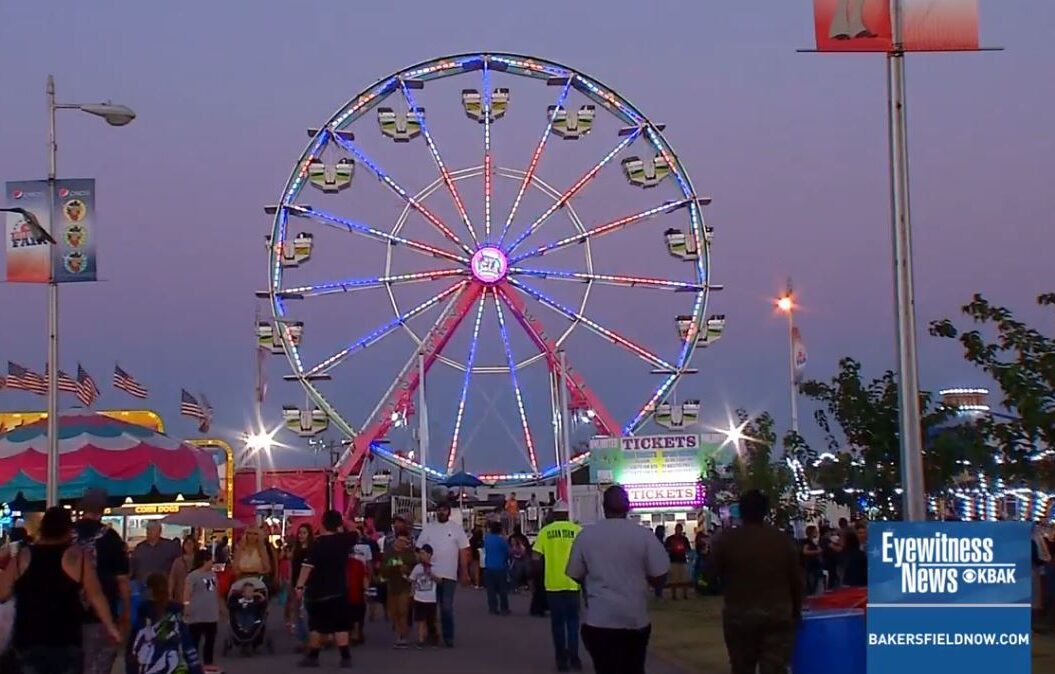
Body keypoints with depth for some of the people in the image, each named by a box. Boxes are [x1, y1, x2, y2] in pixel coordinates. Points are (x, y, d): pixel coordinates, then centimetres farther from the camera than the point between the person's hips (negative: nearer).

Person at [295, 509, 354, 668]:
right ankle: (345, 657, -3)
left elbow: (308, 566, -20)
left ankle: (312, 656, 12)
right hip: (339, 590, 4)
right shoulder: (344, 540, 1)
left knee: (316, 624, 7)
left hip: (318, 591, -4)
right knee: (340, 624, 4)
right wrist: (344, 521, 32)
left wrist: (300, 585, -20)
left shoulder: (318, 543, -13)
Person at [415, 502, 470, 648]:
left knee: (447, 608, -3)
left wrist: (464, 573, -2)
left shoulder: (457, 528, 2)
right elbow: (420, 549, 7)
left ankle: (448, 638, 2)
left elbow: (463, 552, 2)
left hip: (449, 575, -2)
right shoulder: (428, 528, 6)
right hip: (430, 574, 2)